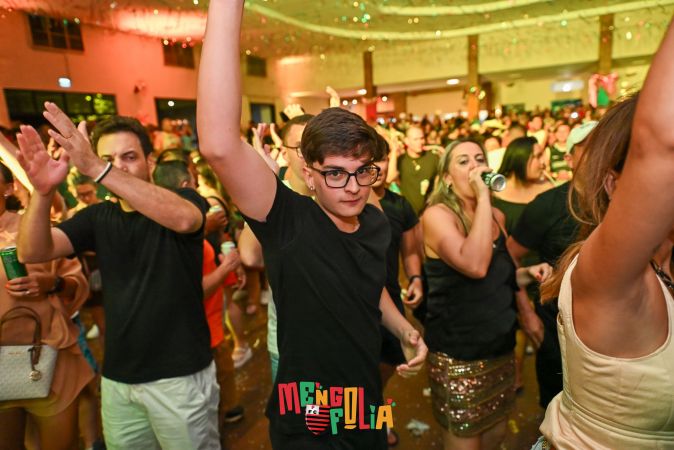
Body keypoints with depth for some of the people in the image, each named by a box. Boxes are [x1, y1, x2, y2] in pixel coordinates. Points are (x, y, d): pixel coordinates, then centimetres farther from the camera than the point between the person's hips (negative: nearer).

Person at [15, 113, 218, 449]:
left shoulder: (185, 198, -8)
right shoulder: (98, 217, 5)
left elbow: (183, 219, -32)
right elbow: (33, 252, -7)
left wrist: (96, 170, -38)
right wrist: (42, 191, -26)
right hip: (117, 378, 5)